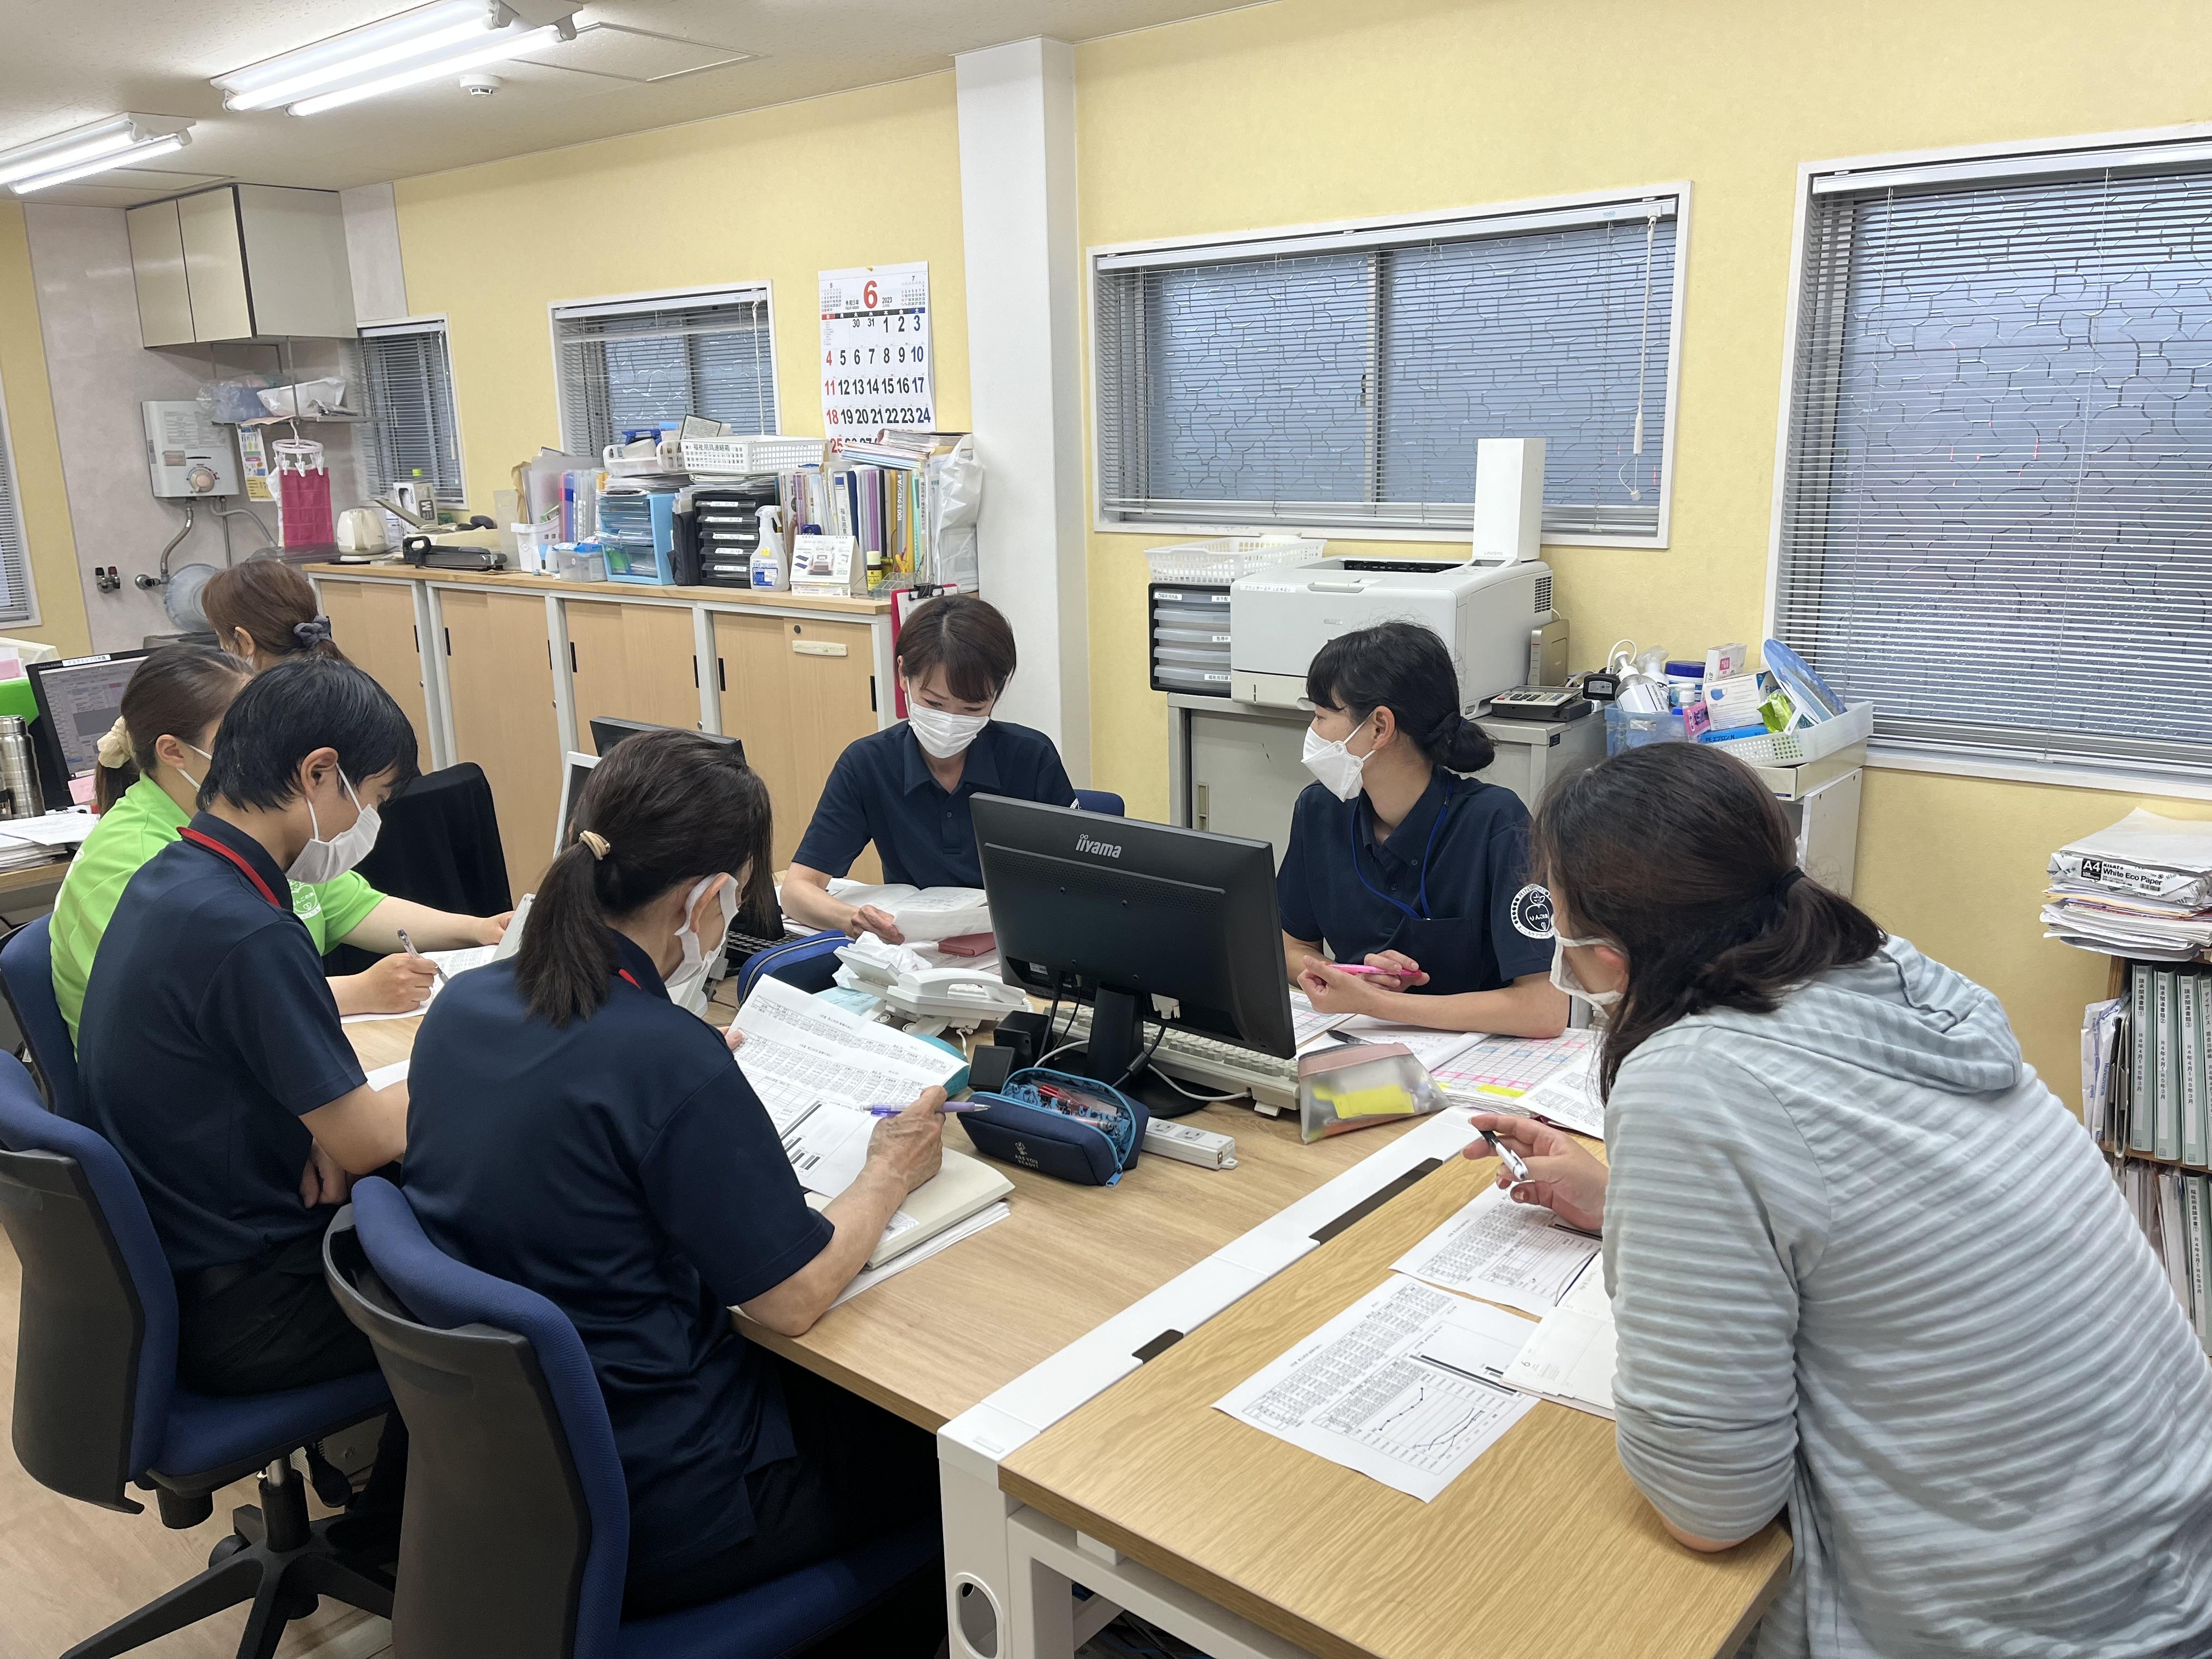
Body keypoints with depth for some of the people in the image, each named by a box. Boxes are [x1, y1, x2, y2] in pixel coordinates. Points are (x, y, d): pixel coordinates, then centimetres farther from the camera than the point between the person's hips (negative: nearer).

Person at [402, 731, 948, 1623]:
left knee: (830, 1389, 25)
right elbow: (794, 1298, -20)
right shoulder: (674, 1063, -29)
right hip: (640, 1514, -7)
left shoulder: (463, 1005, -6)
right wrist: (890, 1171, -4)